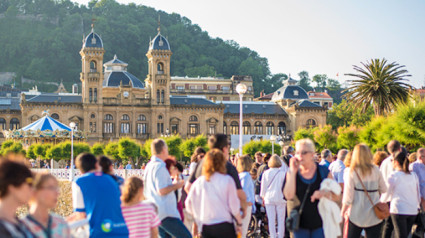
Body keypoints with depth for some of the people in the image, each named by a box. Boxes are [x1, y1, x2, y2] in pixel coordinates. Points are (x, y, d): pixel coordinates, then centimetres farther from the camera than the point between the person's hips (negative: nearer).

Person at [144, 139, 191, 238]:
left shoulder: (149, 166, 16)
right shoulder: (160, 167, -13)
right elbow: (162, 191, -22)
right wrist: (176, 185, -6)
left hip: (155, 214, 10)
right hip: (166, 214, -10)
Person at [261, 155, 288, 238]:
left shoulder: (266, 173, -1)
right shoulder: (283, 173, -6)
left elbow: (263, 186, 6)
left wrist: (263, 196, 17)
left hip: (269, 198, 1)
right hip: (280, 198, -1)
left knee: (271, 219, 4)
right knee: (281, 219, 5)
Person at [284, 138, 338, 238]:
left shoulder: (323, 171, 2)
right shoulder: (292, 173, 1)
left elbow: (336, 196, 3)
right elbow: (288, 195, -15)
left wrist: (325, 193, -19)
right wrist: (293, 171, -16)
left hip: (320, 223, 0)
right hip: (300, 224, 0)